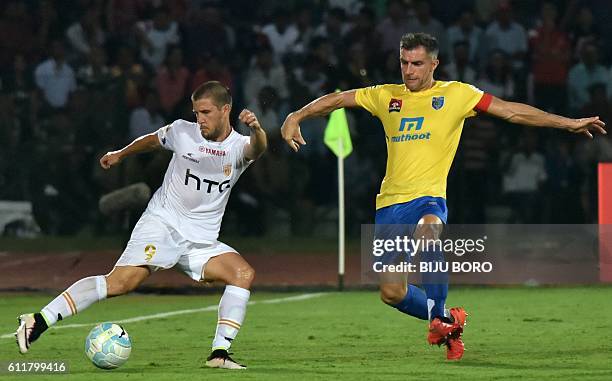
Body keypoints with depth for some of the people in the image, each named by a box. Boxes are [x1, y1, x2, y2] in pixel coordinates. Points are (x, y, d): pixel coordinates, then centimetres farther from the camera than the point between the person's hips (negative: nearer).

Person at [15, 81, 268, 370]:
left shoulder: (239, 146, -2)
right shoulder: (182, 131, 0)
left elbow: (257, 149, -28)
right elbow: (151, 140, 23)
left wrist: (256, 131, -51)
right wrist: (120, 154, 39)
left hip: (201, 241, 3)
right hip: (161, 223, -3)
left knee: (243, 273, -20)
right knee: (121, 281, -23)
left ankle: (219, 354, -17)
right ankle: (37, 322, -27)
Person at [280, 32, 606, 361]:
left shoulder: (455, 94, 4)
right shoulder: (386, 97, 13)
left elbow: (511, 111, 2)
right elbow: (335, 100, 18)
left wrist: (568, 123, -2)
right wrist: (296, 117, 6)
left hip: (428, 199, -4)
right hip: (389, 202, 4)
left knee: (426, 232, -40)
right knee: (391, 293, 3)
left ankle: (439, 317, -26)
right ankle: (447, 321, 31)